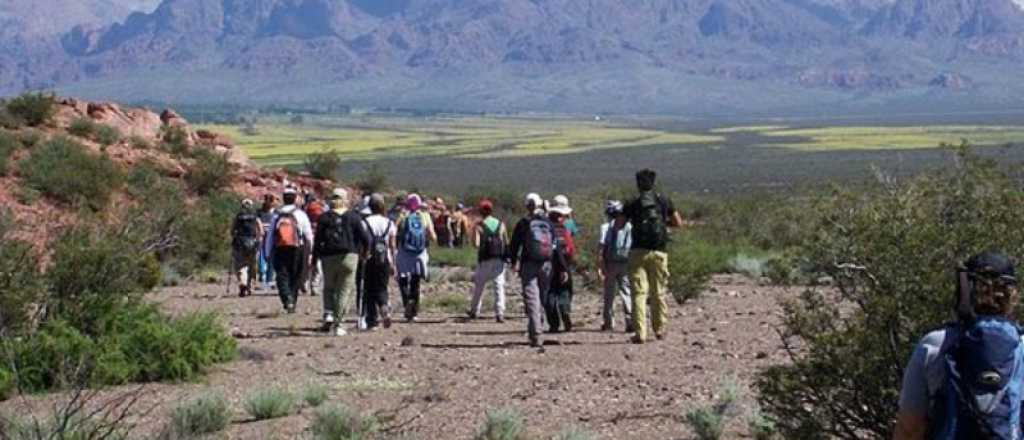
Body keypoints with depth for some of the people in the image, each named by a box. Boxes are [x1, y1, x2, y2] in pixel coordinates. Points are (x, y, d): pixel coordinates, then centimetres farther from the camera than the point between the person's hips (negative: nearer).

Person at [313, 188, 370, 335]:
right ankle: (337, 324, -1)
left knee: (329, 287, 18)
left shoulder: (324, 217, 2)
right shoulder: (353, 217, 1)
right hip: (349, 256, -1)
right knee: (344, 290, 4)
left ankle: (328, 314, -4)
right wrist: (364, 252, 12)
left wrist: (315, 258, 4)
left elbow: (318, 240, -1)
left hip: (329, 257, 1)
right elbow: (364, 237, -3)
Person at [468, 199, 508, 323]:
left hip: (485, 261, -2)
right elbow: (506, 243, 5)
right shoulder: (501, 225, 6)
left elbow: (476, 244, -14)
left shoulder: (479, 226, -4)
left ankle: (474, 311, 24)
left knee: (479, 286, 14)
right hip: (499, 260, 2)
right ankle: (500, 313, -9)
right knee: (499, 287, 1)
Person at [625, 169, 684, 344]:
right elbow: (678, 223, 10)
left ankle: (640, 333, -10)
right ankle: (659, 329, 25)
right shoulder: (664, 202, 3)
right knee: (659, 293, 15)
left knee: (639, 293, -2)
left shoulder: (632, 205, 0)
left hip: (638, 252, -2)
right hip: (659, 252, 2)